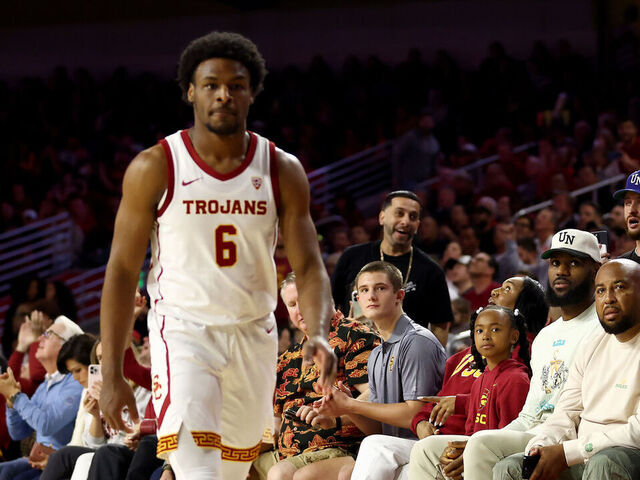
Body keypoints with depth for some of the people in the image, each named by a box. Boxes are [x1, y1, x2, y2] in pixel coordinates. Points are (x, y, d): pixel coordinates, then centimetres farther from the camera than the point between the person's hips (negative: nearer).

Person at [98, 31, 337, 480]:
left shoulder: (282, 171, 0)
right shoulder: (155, 168, -7)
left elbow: (309, 266, -1)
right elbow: (122, 270, -4)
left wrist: (319, 334, -22)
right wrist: (111, 373, -9)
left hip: (254, 335, 4)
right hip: (183, 330, -4)